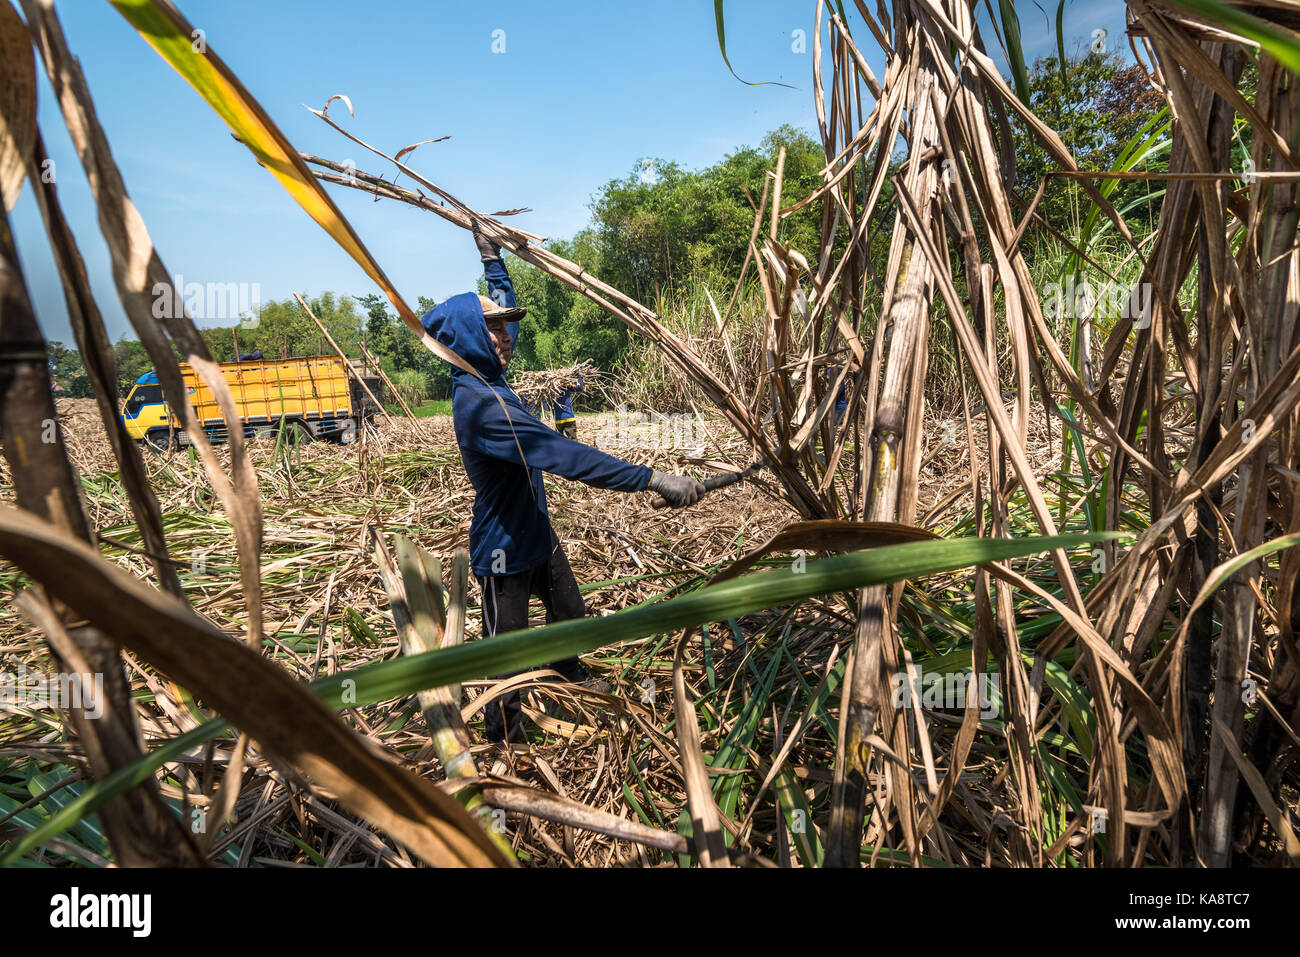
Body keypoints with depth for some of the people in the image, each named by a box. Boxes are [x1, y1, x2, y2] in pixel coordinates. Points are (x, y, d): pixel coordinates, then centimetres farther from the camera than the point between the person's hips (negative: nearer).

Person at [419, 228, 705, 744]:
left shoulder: (483, 374, -2)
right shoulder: (480, 403, -31)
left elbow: (503, 308, 19)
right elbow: (563, 454, -41)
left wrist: (491, 256, 22)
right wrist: (652, 479, -43)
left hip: (536, 528, 10)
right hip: (505, 546, -10)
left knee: (569, 611, 28)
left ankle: (571, 674, 55)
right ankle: (503, 737, 29)